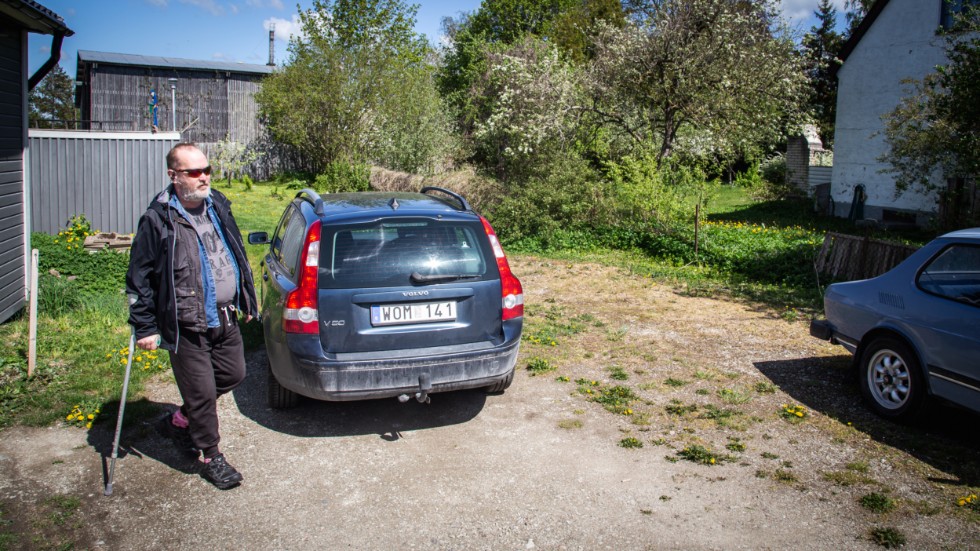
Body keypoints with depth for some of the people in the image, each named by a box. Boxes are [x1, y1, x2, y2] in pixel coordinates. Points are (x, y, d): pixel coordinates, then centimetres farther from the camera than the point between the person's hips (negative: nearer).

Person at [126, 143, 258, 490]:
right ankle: (212, 458, 22)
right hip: (186, 327, -7)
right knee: (202, 392, 2)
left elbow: (238, 255, 17)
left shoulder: (218, 207, 5)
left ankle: (179, 421, 38)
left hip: (226, 319, 7)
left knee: (233, 375, 17)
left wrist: (247, 300, 19)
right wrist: (145, 327, -11)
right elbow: (139, 278, -9)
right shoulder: (158, 220, -13)